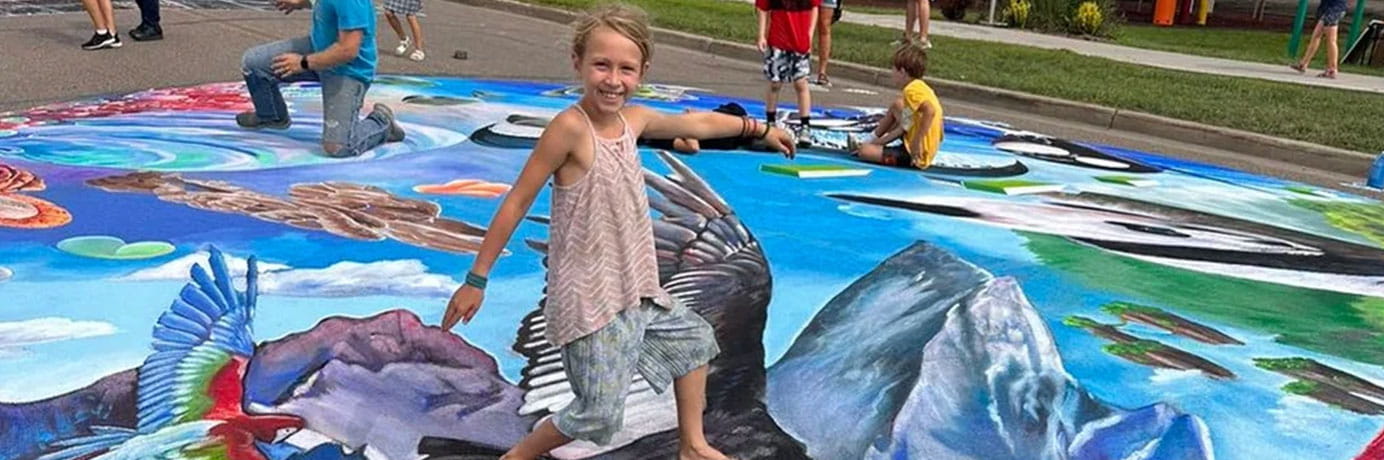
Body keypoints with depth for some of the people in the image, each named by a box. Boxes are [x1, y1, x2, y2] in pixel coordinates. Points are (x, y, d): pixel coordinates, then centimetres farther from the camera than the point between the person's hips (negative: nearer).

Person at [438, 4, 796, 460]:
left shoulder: (634, 119, 1)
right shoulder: (570, 127, -21)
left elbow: (697, 123, 19)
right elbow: (517, 203, -17)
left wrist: (759, 128, 29)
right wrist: (476, 280, -13)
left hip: (634, 290, 9)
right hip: (588, 301, -8)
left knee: (693, 337, 24)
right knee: (600, 414, -5)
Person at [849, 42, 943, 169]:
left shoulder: (912, 90, -21)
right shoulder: (920, 87, 9)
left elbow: (930, 111, -39)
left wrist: (917, 142, -32)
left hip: (916, 155, -10)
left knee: (864, 152, -16)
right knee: (897, 105, 25)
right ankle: (874, 142, 29)